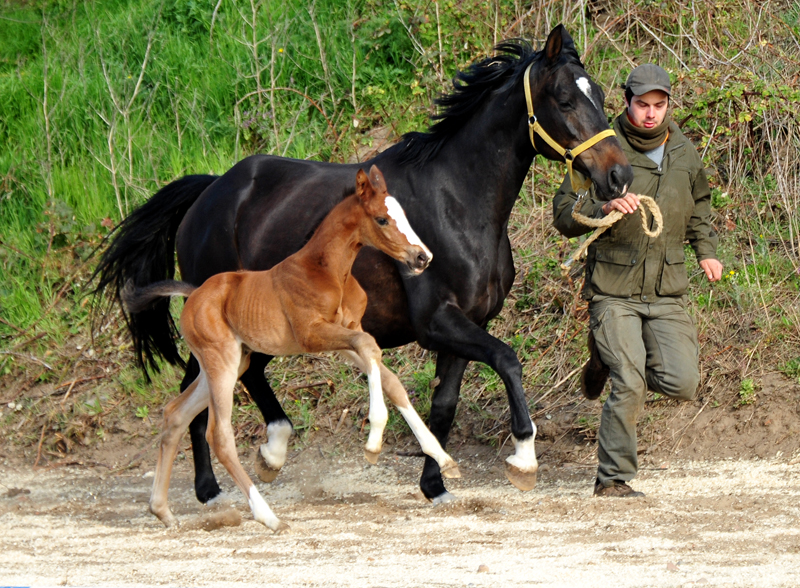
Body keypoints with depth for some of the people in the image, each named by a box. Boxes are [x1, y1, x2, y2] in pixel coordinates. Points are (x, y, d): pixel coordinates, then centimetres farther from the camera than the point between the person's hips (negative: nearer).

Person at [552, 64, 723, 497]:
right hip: (614, 290, -4)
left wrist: (705, 250, 15)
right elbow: (564, 215, -8)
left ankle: (610, 358, 23)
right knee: (629, 388, -13)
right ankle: (613, 478, 2)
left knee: (681, 384, -6)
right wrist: (604, 208, -26)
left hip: (668, 291, 4)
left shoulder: (684, 153, 8)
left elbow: (699, 203, 28)